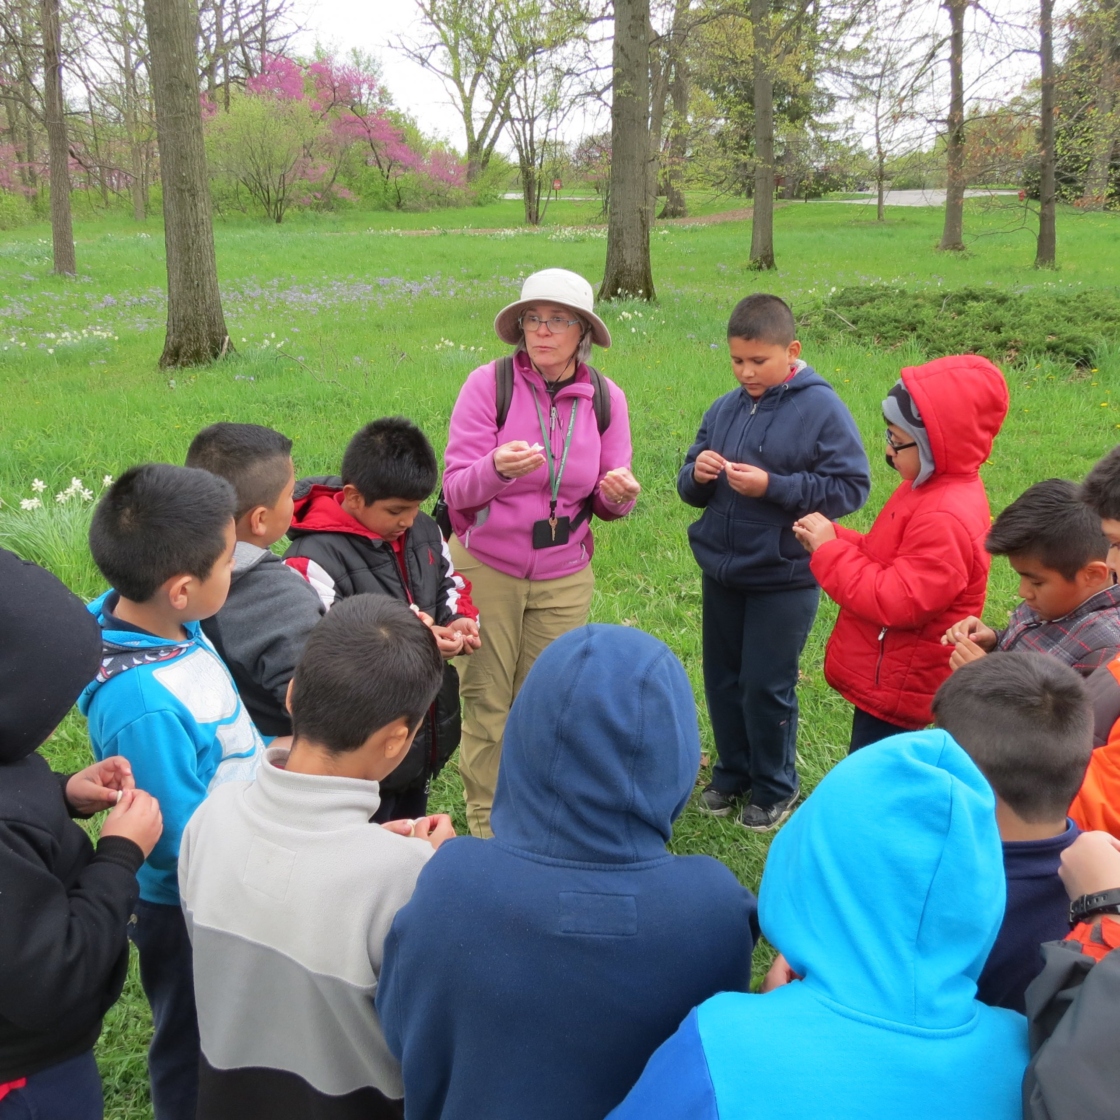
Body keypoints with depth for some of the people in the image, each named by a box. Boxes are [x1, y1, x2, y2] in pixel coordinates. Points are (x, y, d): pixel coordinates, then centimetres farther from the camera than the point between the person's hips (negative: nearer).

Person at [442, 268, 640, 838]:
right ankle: (485, 828, 22)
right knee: (485, 704, 4)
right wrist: (497, 469, -35)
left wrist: (620, 495, -19)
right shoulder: (489, 383, -11)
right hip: (484, 570, -2)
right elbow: (456, 490, -14)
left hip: (565, 577, 3)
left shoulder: (605, 398, -1)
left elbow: (606, 503, 5)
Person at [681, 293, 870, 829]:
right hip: (721, 573, 6)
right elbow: (690, 488, 11)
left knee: (766, 688, 3)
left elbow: (851, 487, -16)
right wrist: (697, 474, -13)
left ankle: (775, 788, 25)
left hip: (784, 579, -5)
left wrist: (772, 486, -23)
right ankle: (732, 773, 35)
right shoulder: (725, 408, 5)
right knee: (723, 680, 15)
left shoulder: (821, 408, -11)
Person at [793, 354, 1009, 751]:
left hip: (894, 685, -10)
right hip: (886, 676, 10)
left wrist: (829, 550, -22)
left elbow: (896, 602, -29)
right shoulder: (932, 490, 5)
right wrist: (830, 538, -4)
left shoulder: (944, 519, -29)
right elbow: (884, 556, 13)